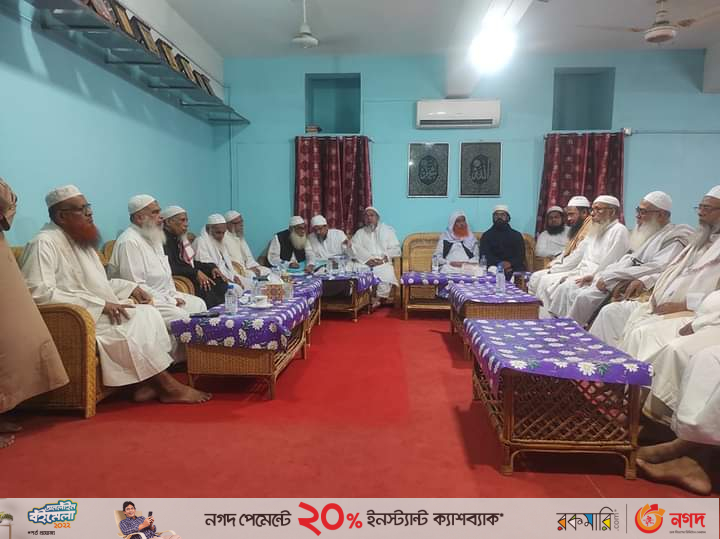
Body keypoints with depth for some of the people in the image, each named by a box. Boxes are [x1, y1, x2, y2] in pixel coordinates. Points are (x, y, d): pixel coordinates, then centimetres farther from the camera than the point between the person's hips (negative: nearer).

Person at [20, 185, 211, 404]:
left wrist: (131, 288, 5)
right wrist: (100, 304, -24)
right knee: (136, 324, -22)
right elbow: (39, 294, -24)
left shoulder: (80, 240, 16)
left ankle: (149, 383, -15)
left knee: (148, 314, -10)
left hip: (96, 311, 9)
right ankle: (169, 387, -10)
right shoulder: (44, 243, -13)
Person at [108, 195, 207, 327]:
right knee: (181, 316, -25)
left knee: (199, 304, 1)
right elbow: (136, 286, -23)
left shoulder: (154, 237, 14)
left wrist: (173, 295, 3)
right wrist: (169, 301, -17)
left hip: (165, 295, 10)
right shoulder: (130, 242, -17)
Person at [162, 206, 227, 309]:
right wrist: (195, 273, -24)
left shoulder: (178, 238, 17)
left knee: (221, 283, -6)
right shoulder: (163, 240, -11)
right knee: (206, 291, -27)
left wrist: (211, 267, 6)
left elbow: (191, 262, 21)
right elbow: (171, 267, -23)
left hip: (190, 277, 9)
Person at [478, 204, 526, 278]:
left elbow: (521, 256, 4)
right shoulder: (486, 235, 12)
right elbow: (485, 256, -1)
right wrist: (500, 264, -19)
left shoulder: (517, 235, 16)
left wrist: (510, 263, -19)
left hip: (514, 269, 1)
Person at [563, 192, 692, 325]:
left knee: (584, 297, -22)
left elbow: (656, 268, -21)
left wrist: (609, 276, -20)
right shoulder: (645, 234, 20)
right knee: (577, 295, -2)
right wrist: (598, 275, 2)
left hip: (628, 288, -9)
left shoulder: (675, 238, -7)